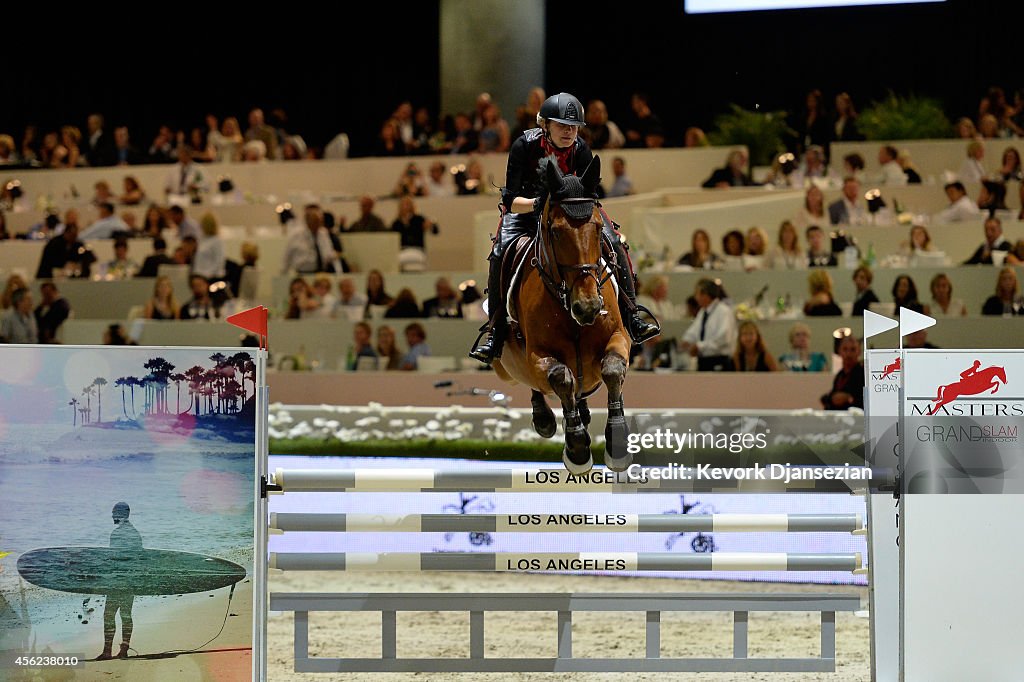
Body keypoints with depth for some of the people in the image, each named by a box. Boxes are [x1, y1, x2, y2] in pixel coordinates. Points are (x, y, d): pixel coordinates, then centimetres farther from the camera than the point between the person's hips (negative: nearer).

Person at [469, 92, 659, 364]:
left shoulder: (581, 150, -20)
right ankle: (494, 330, -20)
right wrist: (538, 203, -50)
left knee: (614, 244, -17)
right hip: (524, 209, -2)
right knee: (501, 252, -29)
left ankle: (632, 319, -8)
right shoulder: (524, 145, -27)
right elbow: (510, 201, -30)